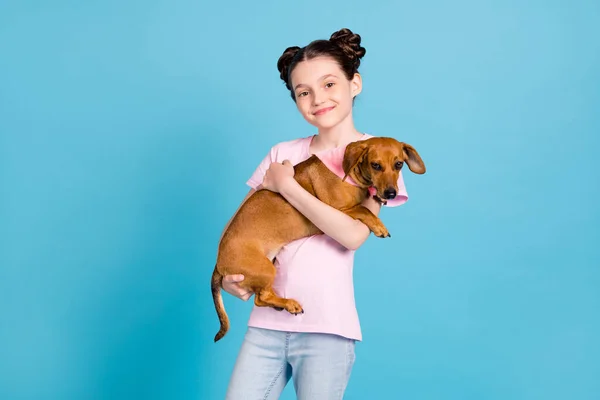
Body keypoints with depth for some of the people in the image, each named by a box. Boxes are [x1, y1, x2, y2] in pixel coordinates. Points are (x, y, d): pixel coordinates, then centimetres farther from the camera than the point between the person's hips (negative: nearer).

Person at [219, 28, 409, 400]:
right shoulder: (283, 153, 9)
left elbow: (353, 235, -15)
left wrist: (286, 186, -10)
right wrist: (227, 271, -6)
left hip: (327, 326, -3)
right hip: (267, 322, 3)